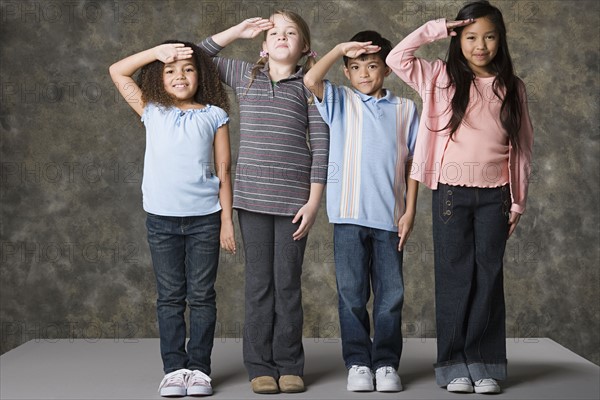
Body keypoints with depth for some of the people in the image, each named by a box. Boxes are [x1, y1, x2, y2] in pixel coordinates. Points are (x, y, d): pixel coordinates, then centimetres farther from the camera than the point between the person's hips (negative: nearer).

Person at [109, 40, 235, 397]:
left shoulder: (214, 115, 2)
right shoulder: (153, 111, 6)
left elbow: (223, 171, 2)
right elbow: (117, 71, 5)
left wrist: (227, 219, -2)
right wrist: (159, 51, -3)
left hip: (205, 218, -1)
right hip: (161, 218, 1)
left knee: (202, 296, 4)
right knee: (170, 297, 7)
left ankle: (199, 367, 12)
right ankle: (175, 368, 13)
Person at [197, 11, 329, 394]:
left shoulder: (309, 85, 3)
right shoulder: (245, 74, 11)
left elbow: (321, 145, 0)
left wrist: (314, 200, -6)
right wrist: (238, 30, 10)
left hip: (294, 199, -1)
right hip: (252, 196, 2)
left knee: (288, 282, 4)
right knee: (259, 282, 5)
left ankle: (290, 365, 13)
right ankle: (260, 366, 12)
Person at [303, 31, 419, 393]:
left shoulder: (405, 109, 9)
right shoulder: (340, 102, 7)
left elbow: (411, 163, 8)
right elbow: (311, 80, -13)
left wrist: (410, 211, 2)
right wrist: (341, 48, -8)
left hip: (390, 217, 1)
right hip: (350, 215, -1)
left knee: (390, 295, 6)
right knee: (352, 293, 4)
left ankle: (386, 363, 17)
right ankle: (358, 362, 15)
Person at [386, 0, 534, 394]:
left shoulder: (513, 87, 6)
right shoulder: (442, 78, 3)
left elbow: (522, 149, 7)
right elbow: (396, 58, -7)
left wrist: (518, 201, 5)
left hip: (494, 194, 1)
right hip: (452, 191, -1)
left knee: (489, 276, 4)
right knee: (454, 276, 3)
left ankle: (486, 365, 12)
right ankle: (455, 365, 9)